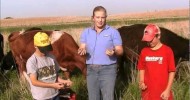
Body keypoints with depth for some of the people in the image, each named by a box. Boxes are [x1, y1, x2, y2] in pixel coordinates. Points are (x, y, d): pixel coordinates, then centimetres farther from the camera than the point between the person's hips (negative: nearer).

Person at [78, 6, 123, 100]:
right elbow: (82, 48, 3)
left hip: (108, 69, -3)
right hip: (91, 69, 4)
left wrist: (114, 52, -25)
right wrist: (82, 50, -21)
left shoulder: (113, 32, -1)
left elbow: (120, 50, -3)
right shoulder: (86, 32, 8)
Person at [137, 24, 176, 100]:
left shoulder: (167, 51, -9)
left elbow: (172, 71, -6)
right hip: (148, 92, 3)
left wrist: (168, 90, -9)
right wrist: (141, 82, -4)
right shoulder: (144, 51, 3)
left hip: (162, 93, -3)